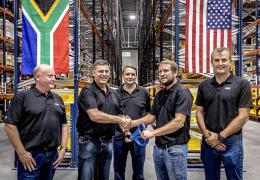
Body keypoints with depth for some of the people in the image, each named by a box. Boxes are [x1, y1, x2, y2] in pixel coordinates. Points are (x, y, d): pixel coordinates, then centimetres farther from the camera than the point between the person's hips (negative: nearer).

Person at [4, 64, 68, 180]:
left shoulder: (57, 99, 10)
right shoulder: (22, 96, -7)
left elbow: (64, 124, 13)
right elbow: (10, 125, -11)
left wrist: (63, 148, 6)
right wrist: (22, 153, -12)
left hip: (53, 154, 6)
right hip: (31, 155, -5)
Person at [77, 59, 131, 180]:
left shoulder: (113, 94, 11)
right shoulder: (88, 91, -11)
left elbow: (120, 115, 17)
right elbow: (94, 116, -23)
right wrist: (119, 120, -18)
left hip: (108, 142, 6)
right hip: (89, 142, -6)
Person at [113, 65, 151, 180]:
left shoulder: (144, 93, 2)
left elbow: (149, 112, 12)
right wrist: (123, 131, -5)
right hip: (119, 135, 0)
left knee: (138, 171, 15)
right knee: (118, 170, 15)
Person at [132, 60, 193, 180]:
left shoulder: (182, 92, -13)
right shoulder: (159, 94, 11)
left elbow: (178, 122, -21)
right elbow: (152, 117, 14)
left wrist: (153, 133, -20)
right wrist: (132, 123, 0)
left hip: (175, 148, -7)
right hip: (158, 147, 7)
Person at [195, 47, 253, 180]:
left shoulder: (242, 84, -6)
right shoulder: (204, 85, 5)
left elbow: (243, 116, -11)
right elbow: (199, 112, 7)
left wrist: (220, 136, -13)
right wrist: (206, 134, -8)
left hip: (231, 142, -3)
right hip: (208, 141, 3)